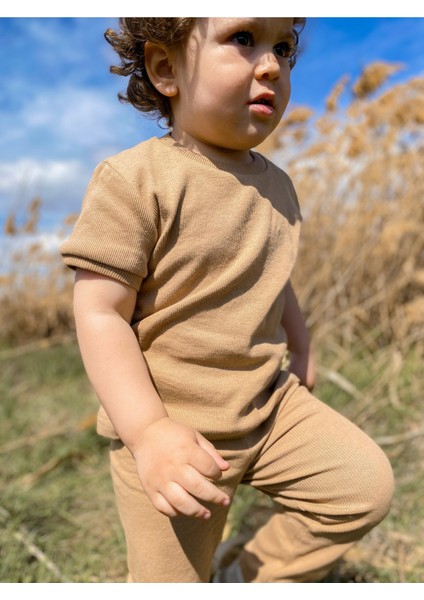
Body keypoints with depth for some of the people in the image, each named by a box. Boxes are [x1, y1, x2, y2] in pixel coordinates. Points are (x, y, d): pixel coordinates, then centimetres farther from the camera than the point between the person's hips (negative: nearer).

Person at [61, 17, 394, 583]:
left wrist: (300, 344, 29)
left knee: (368, 484, 3)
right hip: (170, 433, -6)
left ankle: (245, 580, 20)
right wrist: (147, 430, -27)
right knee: (174, 578, 8)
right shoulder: (135, 180, -18)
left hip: (270, 402, 6)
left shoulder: (274, 184, 6)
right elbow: (100, 313, -20)